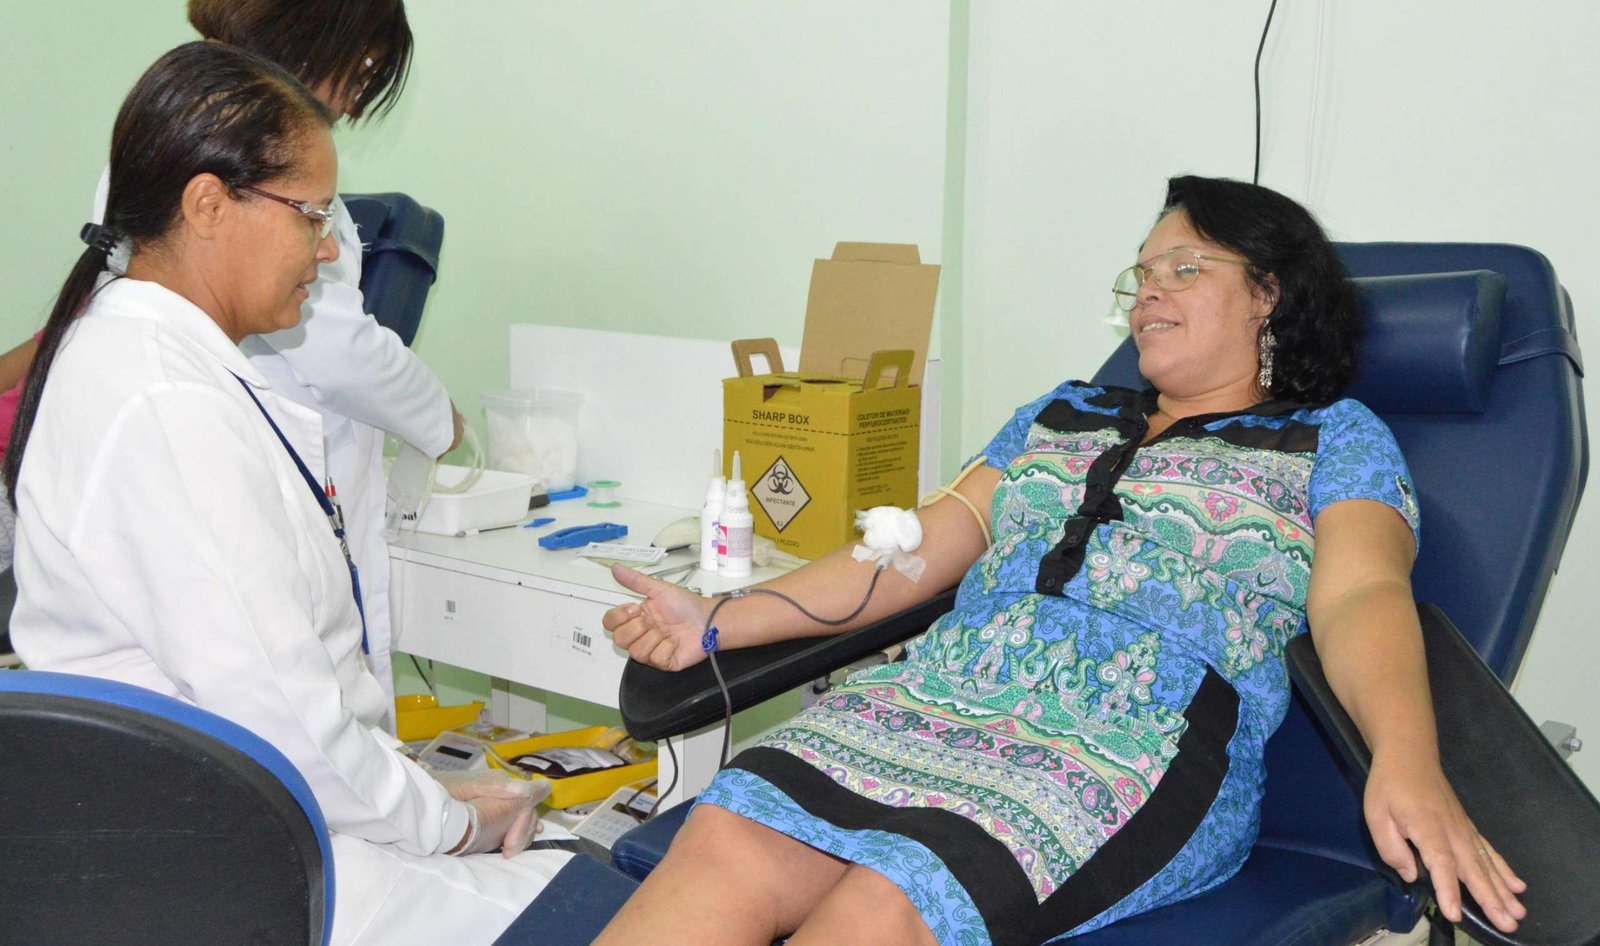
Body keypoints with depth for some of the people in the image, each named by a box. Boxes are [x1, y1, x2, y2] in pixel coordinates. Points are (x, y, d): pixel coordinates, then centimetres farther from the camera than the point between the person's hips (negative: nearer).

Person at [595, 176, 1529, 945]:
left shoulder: (1335, 439, 14)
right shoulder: (1062, 414, 28)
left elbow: (1361, 596, -4)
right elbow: (918, 552, 21)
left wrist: (1407, 763, -27)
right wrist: (720, 621, 10)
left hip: (1145, 741, -4)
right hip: (939, 694, 5)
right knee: (724, 844, -25)